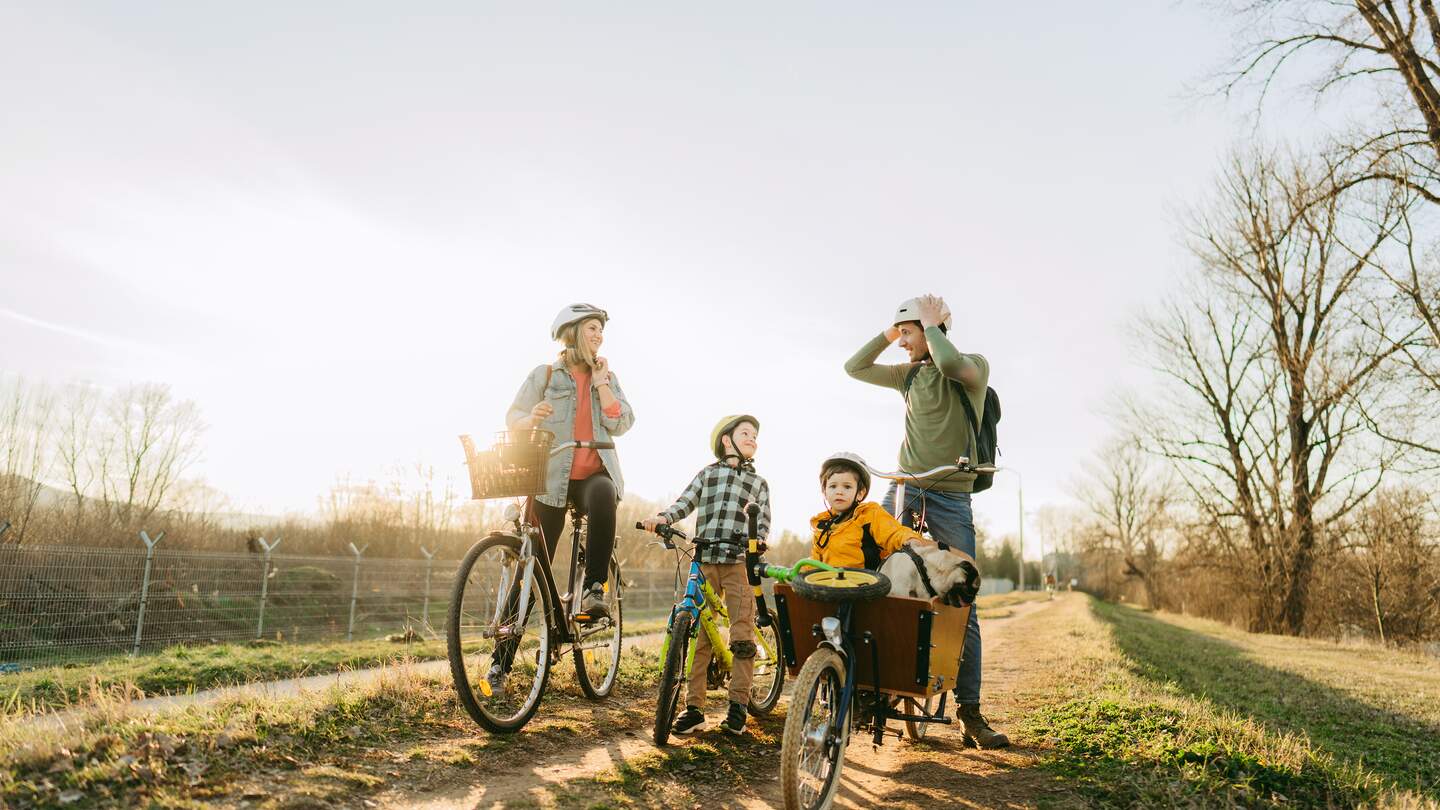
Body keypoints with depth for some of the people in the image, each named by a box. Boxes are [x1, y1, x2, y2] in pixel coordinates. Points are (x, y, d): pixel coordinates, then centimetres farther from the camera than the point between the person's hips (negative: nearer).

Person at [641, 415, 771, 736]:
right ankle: (694, 707, 5)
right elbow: (685, 501, 6)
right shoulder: (707, 473, 18)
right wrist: (663, 517, -13)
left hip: (739, 563, 0)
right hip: (704, 561, 0)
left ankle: (738, 704, 7)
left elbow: (763, 520, 8)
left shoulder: (758, 483, 18)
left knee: (743, 636, -6)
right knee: (698, 633, -1)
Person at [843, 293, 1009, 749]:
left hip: (951, 498, -5)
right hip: (902, 489, 5)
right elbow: (854, 368, 17)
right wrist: (889, 333, 10)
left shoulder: (974, 367, -3)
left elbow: (950, 364, -26)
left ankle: (970, 713, 7)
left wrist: (930, 325, -10)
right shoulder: (909, 374, 13)